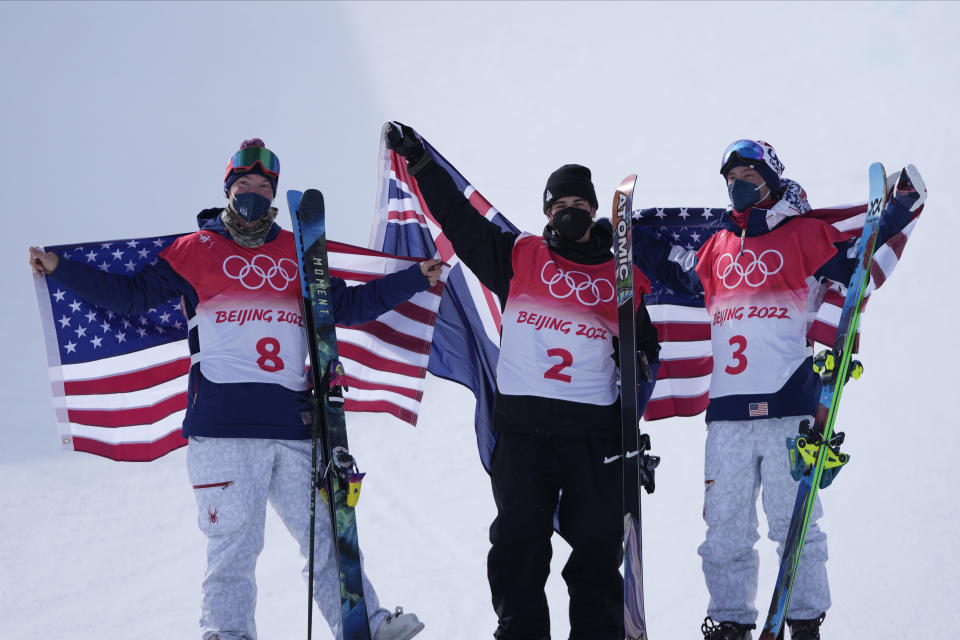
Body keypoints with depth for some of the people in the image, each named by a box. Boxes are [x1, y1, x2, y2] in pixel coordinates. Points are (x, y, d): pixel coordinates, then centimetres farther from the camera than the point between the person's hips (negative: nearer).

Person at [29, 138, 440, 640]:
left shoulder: (298, 253, 18)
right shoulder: (195, 250, 10)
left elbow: (346, 305, 25)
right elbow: (130, 295, 12)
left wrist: (415, 278, 22)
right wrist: (61, 269, 5)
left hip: (293, 424, 3)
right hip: (223, 426, -3)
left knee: (326, 532, 2)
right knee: (234, 543, -5)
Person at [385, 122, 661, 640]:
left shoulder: (621, 276, 13)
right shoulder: (518, 257, 11)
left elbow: (643, 348, 20)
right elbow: (461, 219, 7)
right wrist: (420, 162, 0)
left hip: (594, 428, 1)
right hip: (522, 425, -1)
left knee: (598, 543, 0)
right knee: (519, 539, -3)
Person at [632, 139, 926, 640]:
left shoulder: (805, 234, 7)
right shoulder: (716, 247, 20)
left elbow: (858, 262, 4)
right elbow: (671, 267, 34)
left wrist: (898, 212, -5)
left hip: (786, 408, -4)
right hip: (728, 411, 4)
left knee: (794, 524, -3)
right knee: (724, 529, 5)